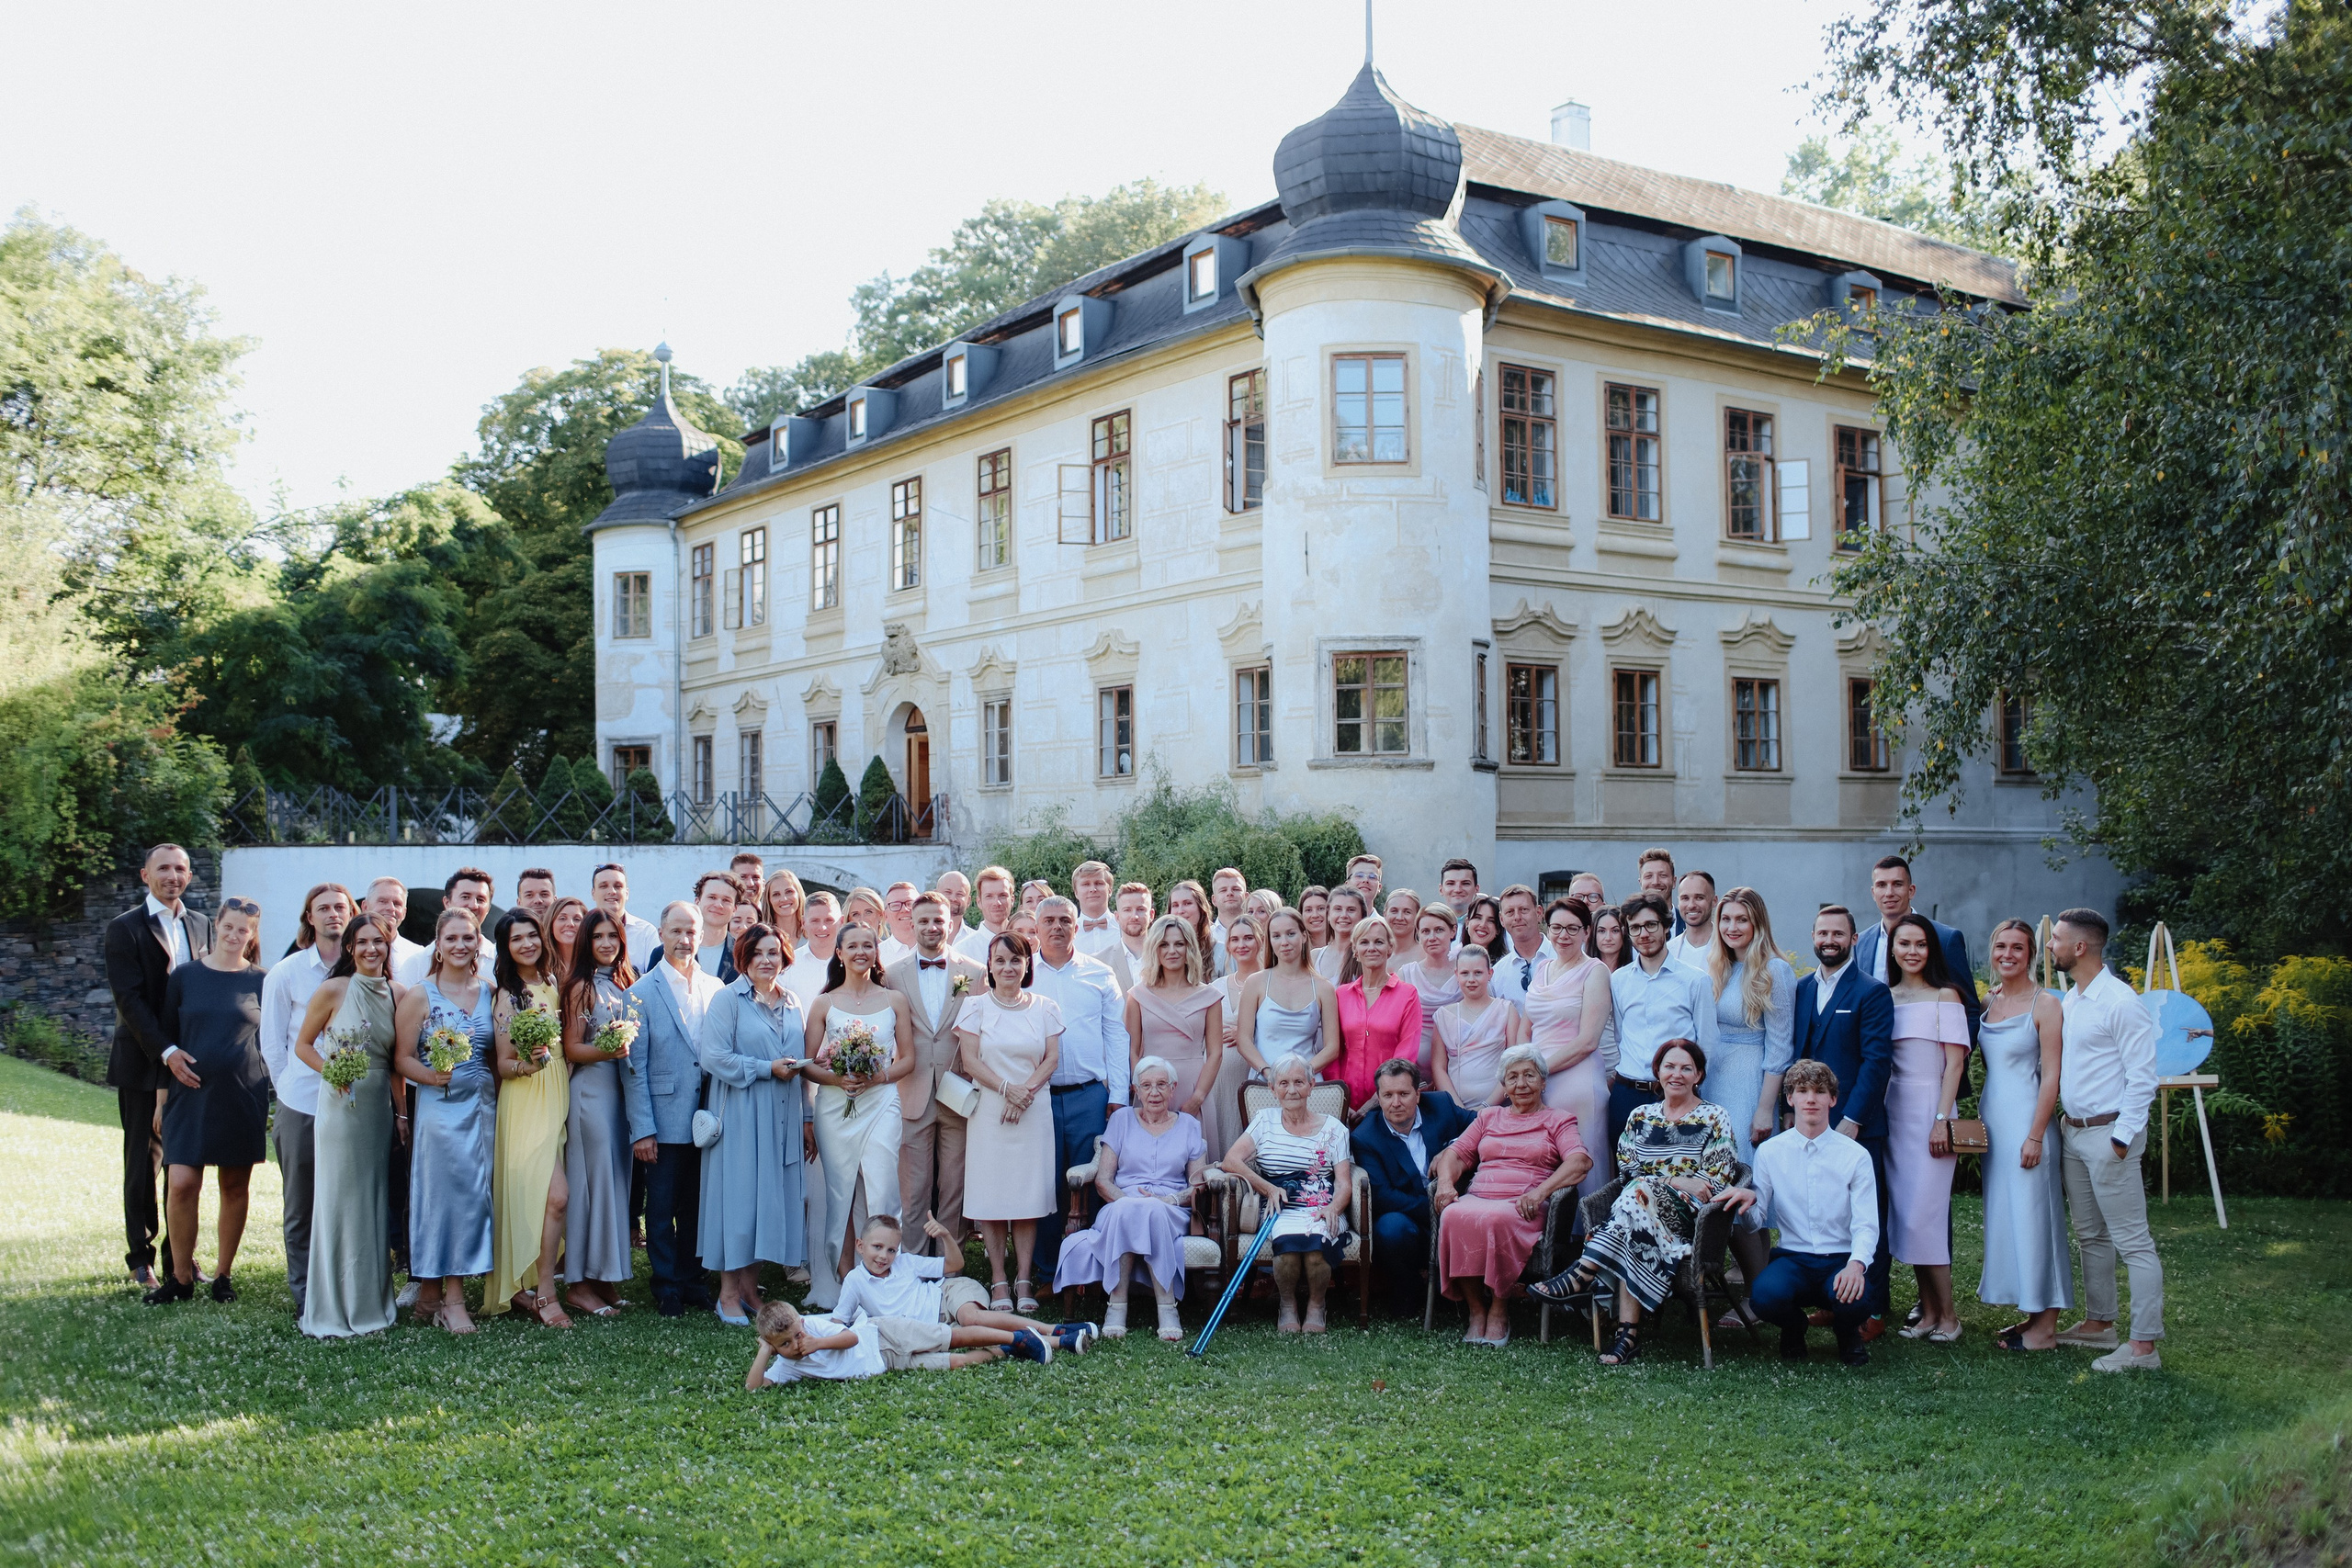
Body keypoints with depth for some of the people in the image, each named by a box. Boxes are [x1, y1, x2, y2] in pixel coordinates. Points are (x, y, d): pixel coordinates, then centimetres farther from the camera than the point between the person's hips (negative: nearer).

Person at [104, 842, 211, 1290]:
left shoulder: (200, 924, 10)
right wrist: (166, 1051, -22)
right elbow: (130, 999, -14)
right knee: (143, 1162, 5)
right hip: (143, 1063, -4)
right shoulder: (125, 928, -6)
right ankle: (141, 1257, 16)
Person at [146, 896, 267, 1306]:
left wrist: (276, 1097, 4)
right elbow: (164, 1032, 12)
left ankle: (223, 1274, 17)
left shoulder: (261, 982, 4)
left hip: (243, 1096, 0)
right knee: (181, 1183, -8)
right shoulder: (184, 977, 6)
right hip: (191, 1092, 0)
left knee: (236, 1185, 5)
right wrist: (169, 1055, -6)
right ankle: (181, 1277, 5)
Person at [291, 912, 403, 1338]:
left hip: (380, 1106, 4)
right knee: (339, 1201, -1)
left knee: (375, 1201, 10)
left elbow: (398, 1059, 11)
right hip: (341, 1104, -4)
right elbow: (302, 1045, 3)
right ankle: (334, 1308, 8)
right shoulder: (333, 990, -5)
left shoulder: (398, 994, 6)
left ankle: (372, 1301, 20)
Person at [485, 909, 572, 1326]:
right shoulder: (506, 995, -7)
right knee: (556, 1195, -15)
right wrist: (527, 1064, -26)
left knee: (548, 1198, 7)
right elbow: (501, 1064, -7)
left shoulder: (553, 984, 10)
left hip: (558, 1099, 6)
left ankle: (522, 1287, 17)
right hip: (525, 1104, -6)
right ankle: (545, 1294, -8)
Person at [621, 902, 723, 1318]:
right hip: (663, 1122, -3)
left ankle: (691, 1280, 24)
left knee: (697, 1206, 11)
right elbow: (634, 1068, -4)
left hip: (706, 1121, 3)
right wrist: (642, 1129, -9)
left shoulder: (717, 989, 7)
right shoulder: (642, 993, -2)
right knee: (662, 1209, 5)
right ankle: (667, 1288, 17)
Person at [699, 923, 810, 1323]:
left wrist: (806, 1120, 13)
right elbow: (714, 1057, -13)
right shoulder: (727, 999, -4)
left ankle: (750, 1287, 14)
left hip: (783, 1117, 5)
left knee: (774, 1197, 5)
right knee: (738, 1197, -3)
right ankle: (728, 1293, 5)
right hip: (740, 1116, -5)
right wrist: (767, 1069, -16)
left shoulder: (793, 1004, 13)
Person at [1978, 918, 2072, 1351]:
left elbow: (2051, 1075, -12)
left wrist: (2035, 1135, -17)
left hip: (2026, 1117, -7)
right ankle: (2031, 1315, 20)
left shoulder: (2045, 1004, -9)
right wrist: (1980, 1122, 8)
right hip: (1991, 1117, 7)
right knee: (2002, 1213, 10)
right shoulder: (1987, 1003, 10)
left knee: (2031, 1213, -4)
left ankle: (2045, 1326, 4)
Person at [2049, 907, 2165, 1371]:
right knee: (2089, 1236, 17)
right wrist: (2061, 1125, 12)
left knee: (2133, 1241, -5)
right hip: (2073, 1132, 9)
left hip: (2108, 1133, -9)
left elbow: (2143, 1076, -16)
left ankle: (2144, 1346, -3)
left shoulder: (2119, 1001, -14)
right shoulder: (2069, 1001, 12)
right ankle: (2098, 1322, 28)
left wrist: (2122, 1137, -17)